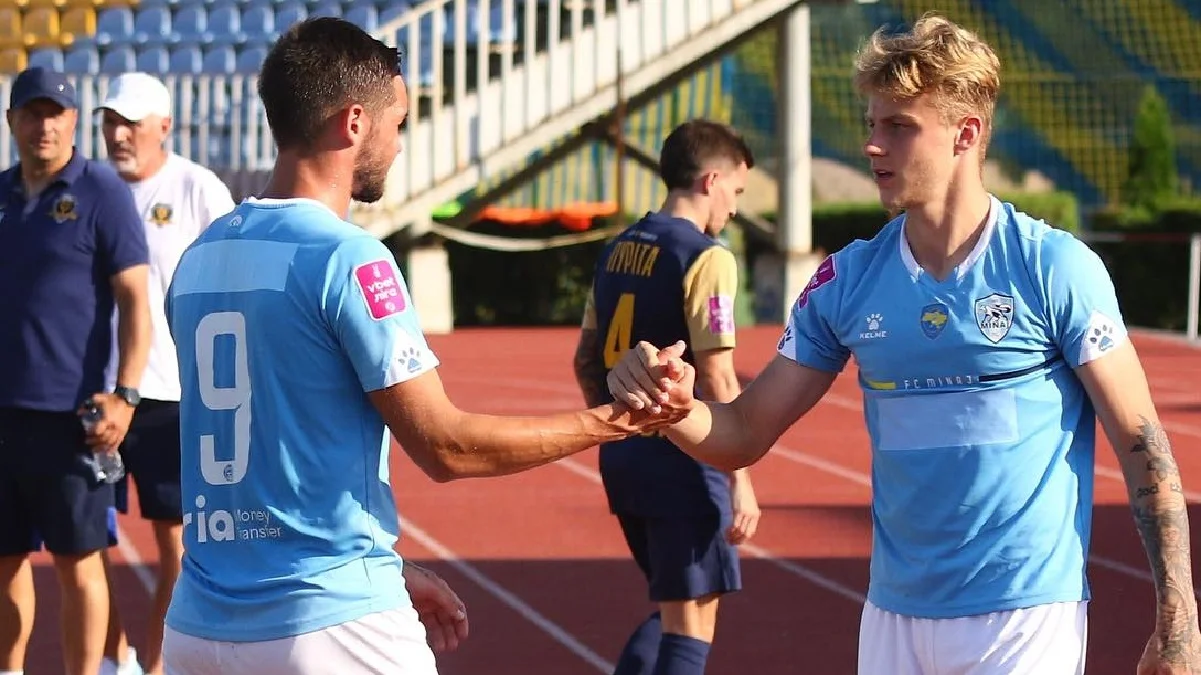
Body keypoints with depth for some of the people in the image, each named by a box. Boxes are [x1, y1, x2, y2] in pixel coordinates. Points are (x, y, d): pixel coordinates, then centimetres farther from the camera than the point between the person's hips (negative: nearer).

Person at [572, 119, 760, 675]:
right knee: (691, 619, 0)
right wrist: (741, 481, -16)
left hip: (623, 460, 8)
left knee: (672, 607, 21)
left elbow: (586, 361, 16)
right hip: (683, 462, -8)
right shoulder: (705, 258, -14)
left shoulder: (618, 250, 10)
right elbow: (717, 380, -19)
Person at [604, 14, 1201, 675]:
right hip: (894, 615, 4)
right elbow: (743, 436, 7)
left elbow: (1142, 444, -6)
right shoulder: (847, 280, 5)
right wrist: (675, 406, -16)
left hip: (1026, 615, -4)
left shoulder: (1055, 268, -7)